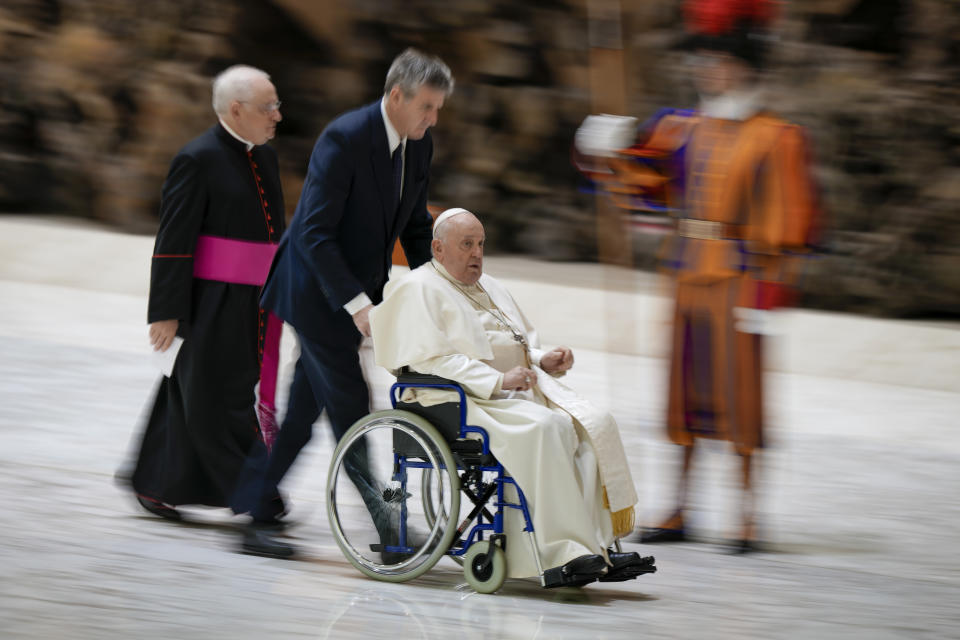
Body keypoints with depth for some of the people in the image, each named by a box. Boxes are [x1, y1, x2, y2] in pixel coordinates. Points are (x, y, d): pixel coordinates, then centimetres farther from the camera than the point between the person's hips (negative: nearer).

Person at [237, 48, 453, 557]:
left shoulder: (419, 146, 3)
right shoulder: (345, 139, -22)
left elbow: (415, 227, 16)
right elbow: (314, 234, -24)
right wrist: (356, 303, -28)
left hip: (356, 291, 8)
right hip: (317, 291, -8)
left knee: (304, 410, 11)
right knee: (349, 407, -7)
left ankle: (261, 516, 19)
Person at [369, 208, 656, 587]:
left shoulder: (487, 287, 27)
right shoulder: (419, 289, 0)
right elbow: (432, 359, -13)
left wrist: (543, 360, 9)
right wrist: (497, 381, -21)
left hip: (525, 390, 8)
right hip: (465, 400, -8)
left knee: (596, 425, -16)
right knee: (547, 427, -34)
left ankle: (596, 547, -25)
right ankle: (563, 552, -37)